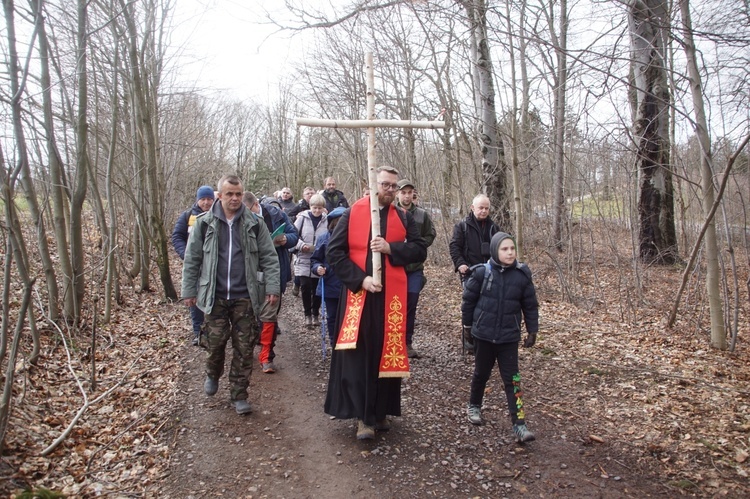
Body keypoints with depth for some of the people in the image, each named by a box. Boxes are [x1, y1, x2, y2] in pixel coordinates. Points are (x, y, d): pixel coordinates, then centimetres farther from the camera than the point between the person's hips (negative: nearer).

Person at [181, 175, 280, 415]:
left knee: (244, 348, 4)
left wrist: (272, 287, -5)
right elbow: (192, 259, 7)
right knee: (215, 341, 3)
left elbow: (269, 258, 3)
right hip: (215, 296, 0)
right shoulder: (205, 223, 3)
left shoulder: (254, 224, 2)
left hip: (245, 297, 0)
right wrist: (189, 291, 5)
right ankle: (212, 375, 36)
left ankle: (239, 395, 18)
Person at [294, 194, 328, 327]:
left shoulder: (326, 220, -2)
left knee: (317, 288, 8)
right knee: (305, 287, -3)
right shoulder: (302, 218, -3)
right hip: (304, 259, -1)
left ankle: (316, 314, 26)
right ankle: (307, 314, 15)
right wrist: (302, 245, -14)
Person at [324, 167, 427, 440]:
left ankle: (381, 411, 23)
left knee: (388, 353, 7)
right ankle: (363, 416, 7)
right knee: (358, 354, -3)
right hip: (358, 293, -2)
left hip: (392, 295, 2)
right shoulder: (352, 214, 1)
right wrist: (359, 279, -12)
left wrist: (391, 248, -13)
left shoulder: (403, 217, 8)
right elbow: (334, 251, -2)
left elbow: (420, 250, 3)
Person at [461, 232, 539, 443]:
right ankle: (474, 406, 40)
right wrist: (468, 323, 4)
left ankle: (519, 424, 4)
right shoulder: (482, 273, -12)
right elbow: (469, 299, -2)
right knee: (481, 373, 17)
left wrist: (532, 330, 5)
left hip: (509, 337, 1)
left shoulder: (522, 275, -6)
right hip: (483, 333, 0)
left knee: (512, 378, 0)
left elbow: (530, 305, 4)